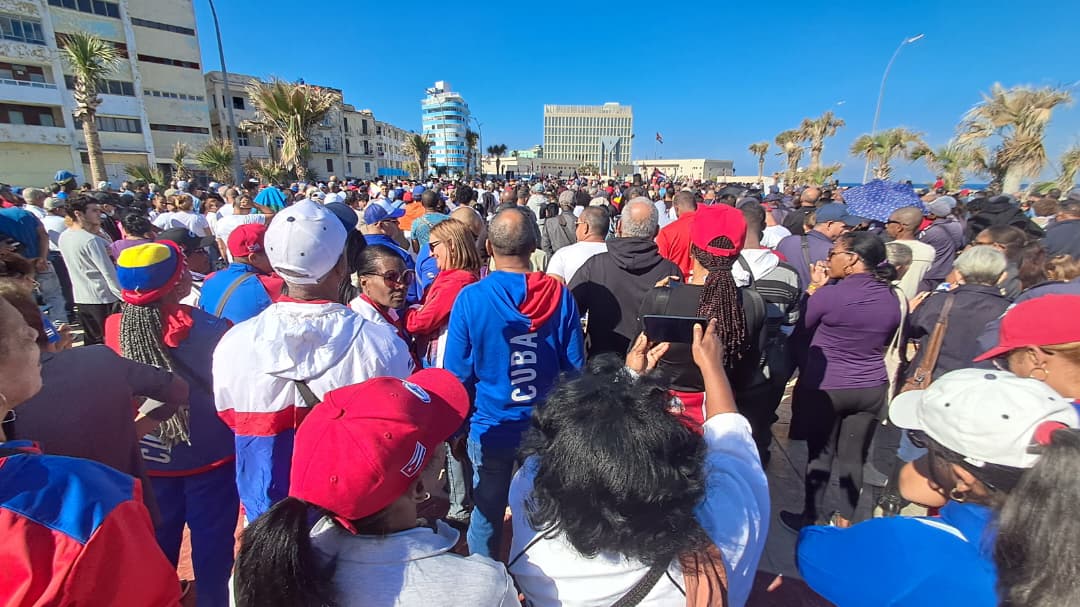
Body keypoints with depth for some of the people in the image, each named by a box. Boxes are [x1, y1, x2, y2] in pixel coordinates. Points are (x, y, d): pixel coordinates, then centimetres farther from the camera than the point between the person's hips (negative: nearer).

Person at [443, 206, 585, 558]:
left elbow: (457, 373, -10)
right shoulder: (559, 294, -12)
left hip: (490, 428, -1)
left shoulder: (470, 298, -17)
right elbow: (575, 365, -6)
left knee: (487, 514, 21)